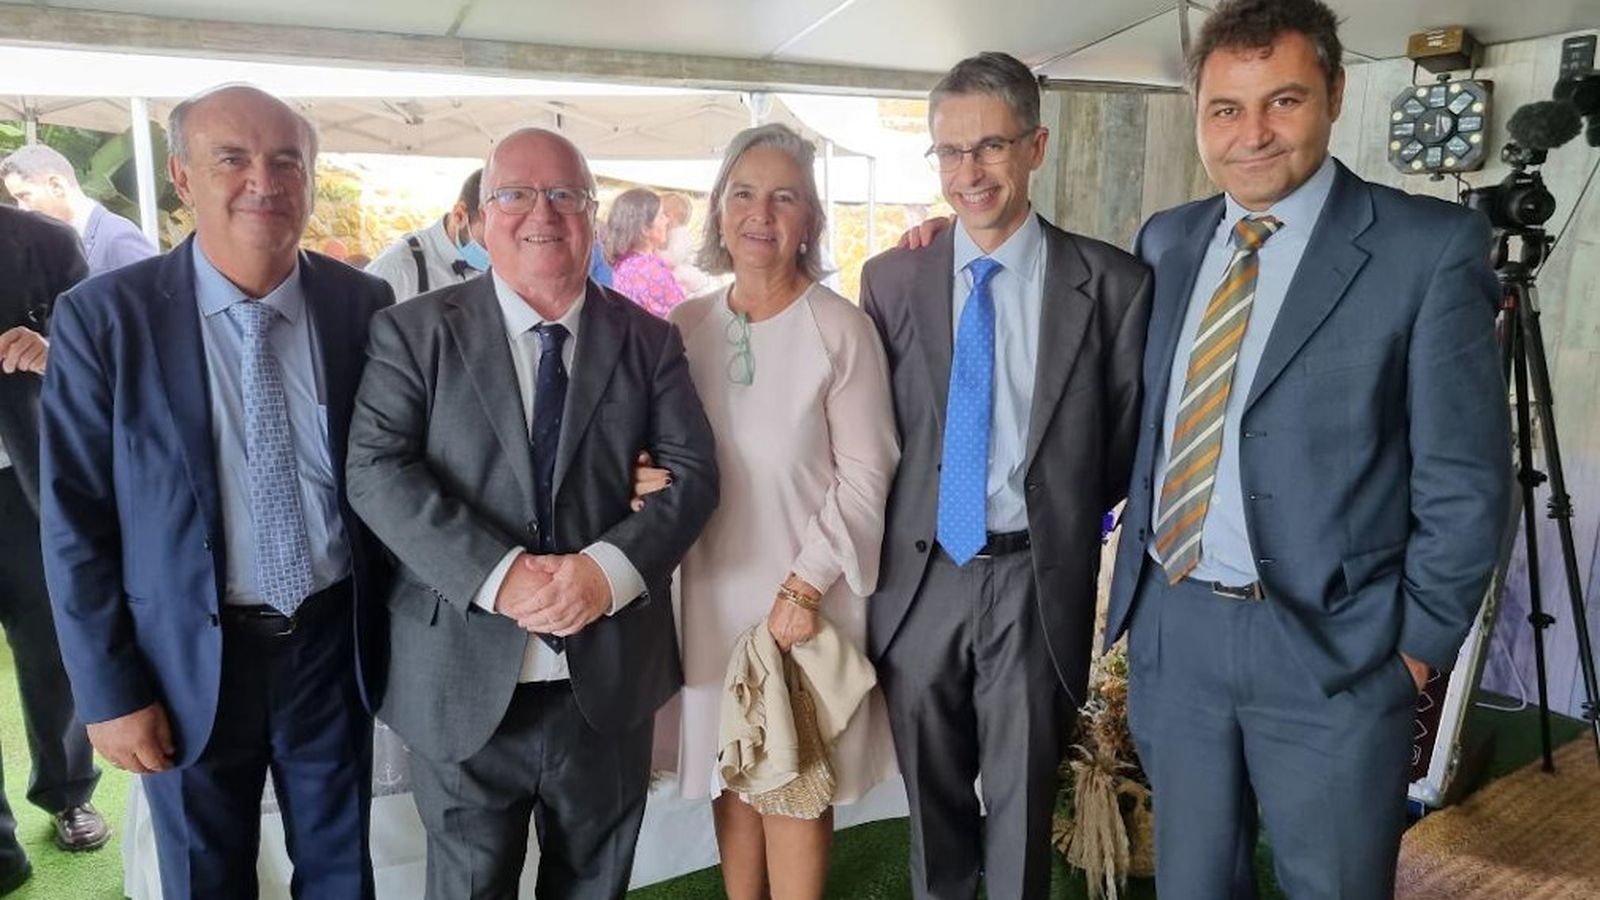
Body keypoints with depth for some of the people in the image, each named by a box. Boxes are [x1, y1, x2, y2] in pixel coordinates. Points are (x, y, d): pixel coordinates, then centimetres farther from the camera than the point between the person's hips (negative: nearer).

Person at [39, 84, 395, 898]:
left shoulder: (364, 304, -6)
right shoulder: (102, 318, -11)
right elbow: (76, 522, -8)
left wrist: (392, 625, 4)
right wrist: (109, 689, -7)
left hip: (335, 643, 2)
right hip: (191, 659, -1)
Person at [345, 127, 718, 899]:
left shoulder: (648, 338, 4)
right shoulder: (415, 331, -1)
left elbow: (692, 470, -3)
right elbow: (376, 471, -11)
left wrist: (609, 568, -19)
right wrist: (498, 573, -23)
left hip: (609, 675, 2)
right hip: (465, 678, -1)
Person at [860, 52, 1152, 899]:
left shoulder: (1112, 283, -7)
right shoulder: (891, 277, 0)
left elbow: (1128, 436, 2)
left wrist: (1063, 525, 5)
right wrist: (890, 533, 2)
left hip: (1037, 580, -2)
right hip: (920, 575, 2)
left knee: (1021, 801, 15)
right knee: (931, 794, 20)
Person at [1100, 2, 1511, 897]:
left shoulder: (1431, 245, -9)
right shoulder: (1170, 240, 6)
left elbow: (1464, 482, -8)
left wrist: (1417, 643, -6)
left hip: (1332, 646, -4)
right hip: (1171, 630, 4)